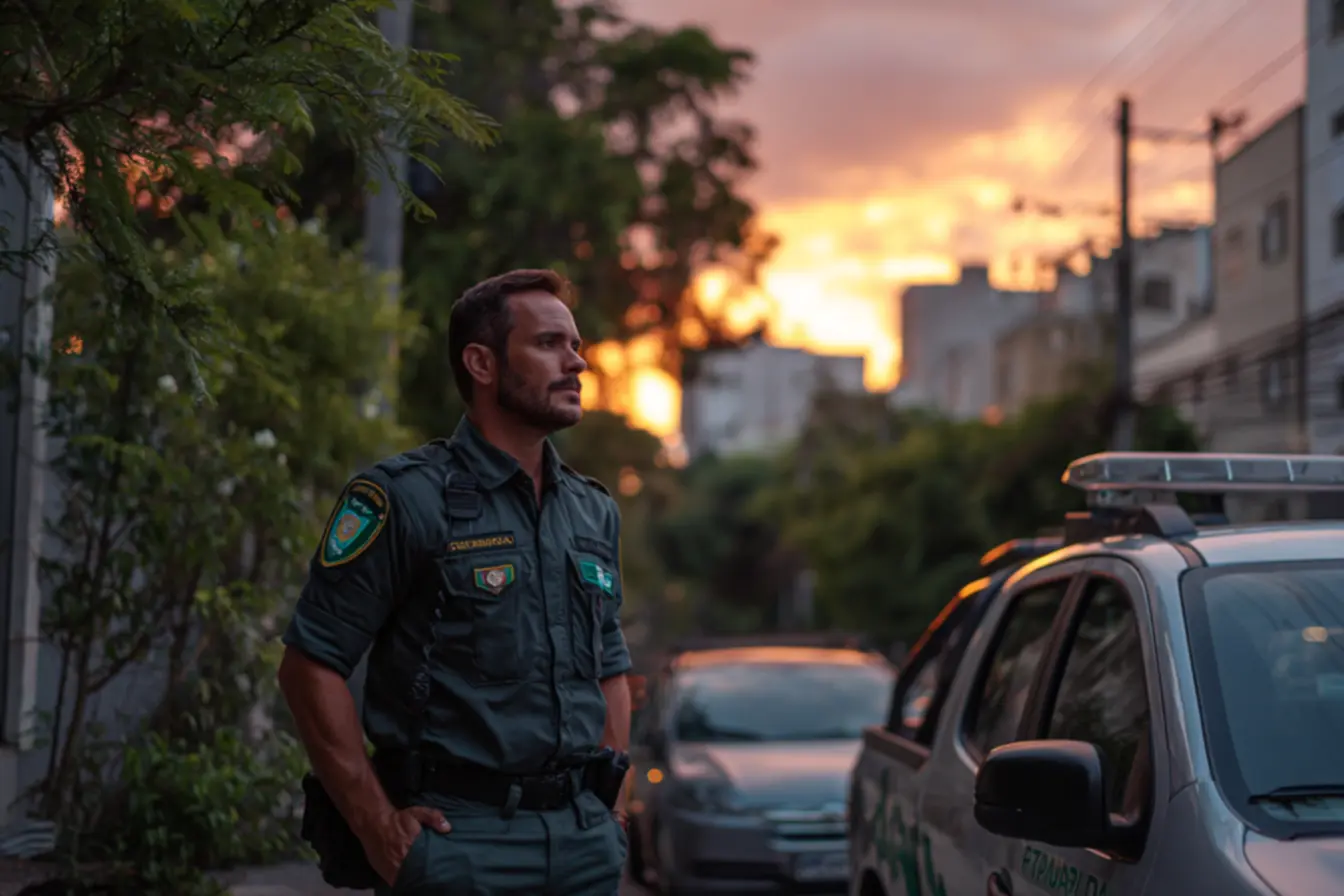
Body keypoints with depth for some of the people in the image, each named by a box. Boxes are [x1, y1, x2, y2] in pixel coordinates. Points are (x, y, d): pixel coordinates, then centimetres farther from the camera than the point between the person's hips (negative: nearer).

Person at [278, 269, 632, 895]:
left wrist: (608, 801, 10)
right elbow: (311, 665, -10)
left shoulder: (594, 511, 12)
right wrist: (377, 825, -12)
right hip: (459, 838, -5)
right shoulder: (405, 498, -7)